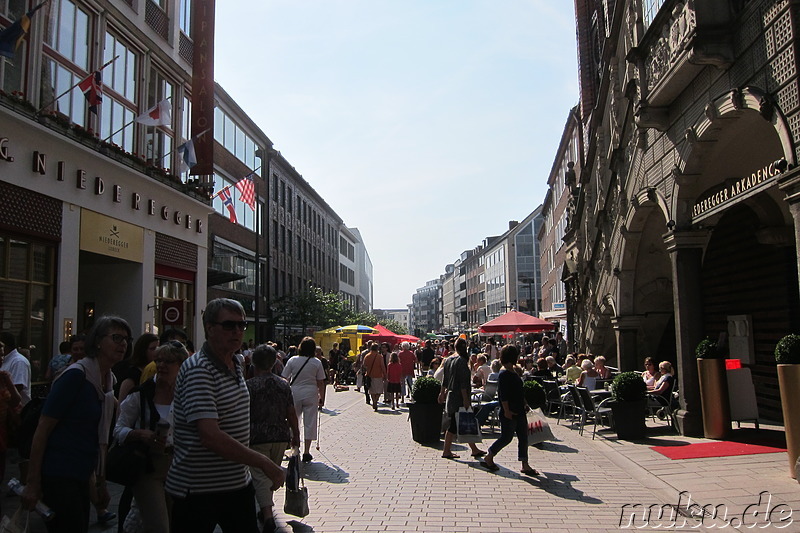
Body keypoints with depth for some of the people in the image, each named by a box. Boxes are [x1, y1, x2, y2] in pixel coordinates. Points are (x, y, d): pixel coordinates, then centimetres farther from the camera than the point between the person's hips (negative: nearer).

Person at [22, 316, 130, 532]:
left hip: (81, 477, 8)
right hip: (58, 476, -8)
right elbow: (42, 429, -17)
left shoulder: (109, 380, 7)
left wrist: (100, 481, 16)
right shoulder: (76, 374, -17)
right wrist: (33, 484, -16)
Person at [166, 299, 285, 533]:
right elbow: (211, 436, -28)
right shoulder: (198, 370, -19)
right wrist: (264, 463, -25)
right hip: (199, 491, -8)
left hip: (238, 484, 8)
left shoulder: (237, 368, 10)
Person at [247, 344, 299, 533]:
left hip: (257, 438, -4)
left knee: (260, 475, -1)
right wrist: (296, 435, 16)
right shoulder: (284, 385, 4)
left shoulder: (249, 385, -8)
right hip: (281, 437, 5)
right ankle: (267, 509, 31)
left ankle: (268, 516, -14)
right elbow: (291, 413, 5)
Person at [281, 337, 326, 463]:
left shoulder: (292, 360, -2)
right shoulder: (317, 362, -3)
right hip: (311, 394, 0)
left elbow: (284, 379, -1)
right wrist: (322, 397, 9)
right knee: (310, 422, 6)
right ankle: (306, 452, 7)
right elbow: (320, 383, -1)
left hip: (295, 394, 1)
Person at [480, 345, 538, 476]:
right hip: (509, 413, -10)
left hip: (519, 412, 10)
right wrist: (506, 410, -23)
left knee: (523, 437, 8)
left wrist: (523, 404, 21)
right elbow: (503, 394, -21)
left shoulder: (513, 373, 13)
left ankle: (525, 465, 13)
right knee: (506, 437, -1)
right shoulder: (504, 374, -17)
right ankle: (488, 458, 16)